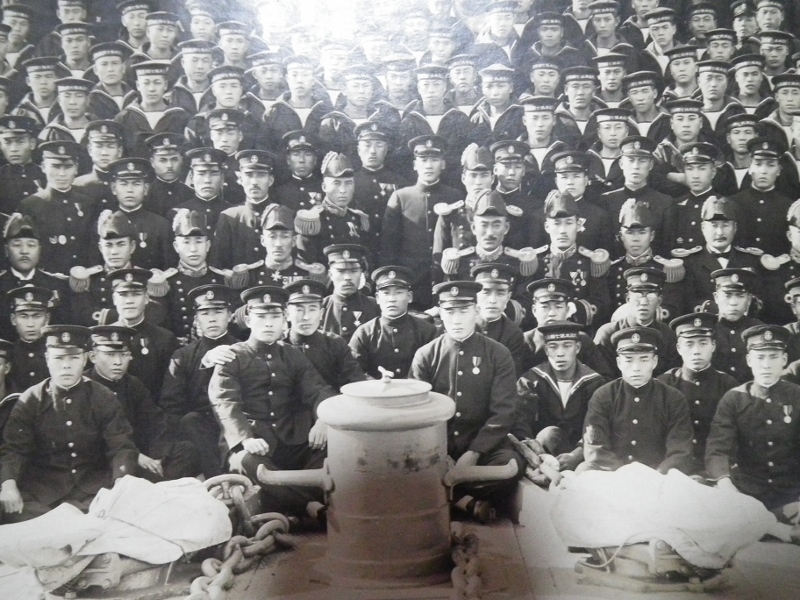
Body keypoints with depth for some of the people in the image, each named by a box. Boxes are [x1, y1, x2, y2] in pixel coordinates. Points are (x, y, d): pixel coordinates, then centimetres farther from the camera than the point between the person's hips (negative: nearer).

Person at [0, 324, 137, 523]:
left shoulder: (104, 400, 1)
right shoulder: (30, 400, 2)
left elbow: (122, 448, -5)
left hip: (94, 484, 0)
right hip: (41, 486, 0)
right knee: (17, 513, -28)